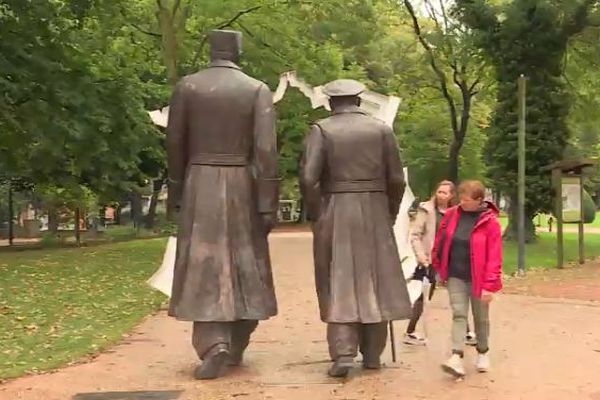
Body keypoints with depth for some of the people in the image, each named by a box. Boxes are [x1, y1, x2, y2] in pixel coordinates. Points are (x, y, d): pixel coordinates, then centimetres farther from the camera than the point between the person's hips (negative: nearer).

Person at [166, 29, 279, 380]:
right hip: (242, 186, 0)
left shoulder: (187, 87, 1)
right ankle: (236, 347, 19)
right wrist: (268, 204, -8)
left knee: (204, 266, 2)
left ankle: (214, 344, -14)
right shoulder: (258, 90, -3)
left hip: (200, 184, 0)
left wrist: (178, 188, 15)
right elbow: (266, 151, -10)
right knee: (244, 266, 12)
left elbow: (175, 144, 3)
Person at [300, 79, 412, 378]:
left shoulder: (321, 130, -3)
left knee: (338, 283, 4)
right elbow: (396, 179, 0)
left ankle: (343, 354, -6)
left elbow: (308, 177, -12)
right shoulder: (382, 130, 3)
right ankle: (372, 355, 17)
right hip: (375, 213, 2)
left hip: (334, 214, -2)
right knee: (374, 282, 11)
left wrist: (315, 214, 1)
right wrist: (390, 214, 13)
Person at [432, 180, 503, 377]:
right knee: (458, 314, -7)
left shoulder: (490, 221, -13)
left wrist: (490, 285, -18)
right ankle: (457, 357, -14)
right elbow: (440, 243, 10)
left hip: (477, 279, -2)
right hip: (455, 276, 2)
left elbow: (494, 256, -15)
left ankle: (483, 353, 32)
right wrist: (439, 268, 14)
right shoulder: (451, 215, -1)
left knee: (481, 318, 12)